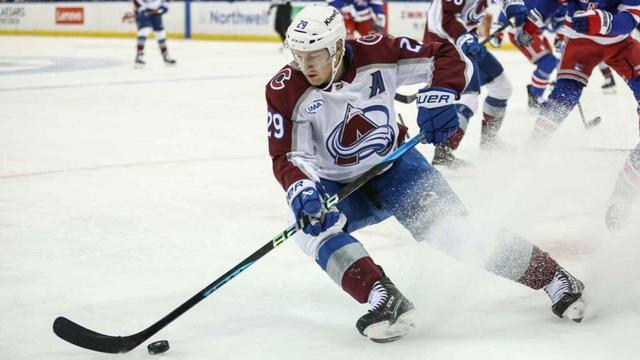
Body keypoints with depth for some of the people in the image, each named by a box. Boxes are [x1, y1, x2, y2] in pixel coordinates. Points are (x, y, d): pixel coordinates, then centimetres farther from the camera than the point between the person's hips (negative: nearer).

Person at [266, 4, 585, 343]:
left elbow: (448, 57, -13)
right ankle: (385, 299, -36)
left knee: (452, 228, -16)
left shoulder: (376, 54, -21)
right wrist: (302, 194, -41)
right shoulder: (285, 91, -21)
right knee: (312, 226, -30)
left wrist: (439, 96, -32)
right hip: (337, 186, 1)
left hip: (393, 164, -1)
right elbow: (288, 157, -21)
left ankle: (556, 280, -4)